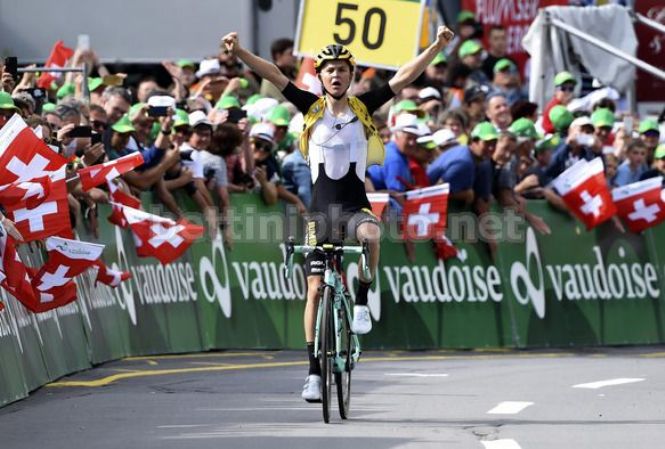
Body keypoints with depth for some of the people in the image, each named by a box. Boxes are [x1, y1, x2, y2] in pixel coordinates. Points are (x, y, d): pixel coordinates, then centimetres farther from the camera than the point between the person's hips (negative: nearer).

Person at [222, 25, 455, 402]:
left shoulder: (363, 108, 1)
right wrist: (239, 52, -16)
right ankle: (315, 370, 4)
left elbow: (405, 77, -4)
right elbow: (273, 74, -5)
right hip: (321, 210, 1)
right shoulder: (312, 108, 2)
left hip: (356, 206, -1)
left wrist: (437, 46, -13)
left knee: (371, 233, -37)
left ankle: (362, 302, -15)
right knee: (315, 288, -2)